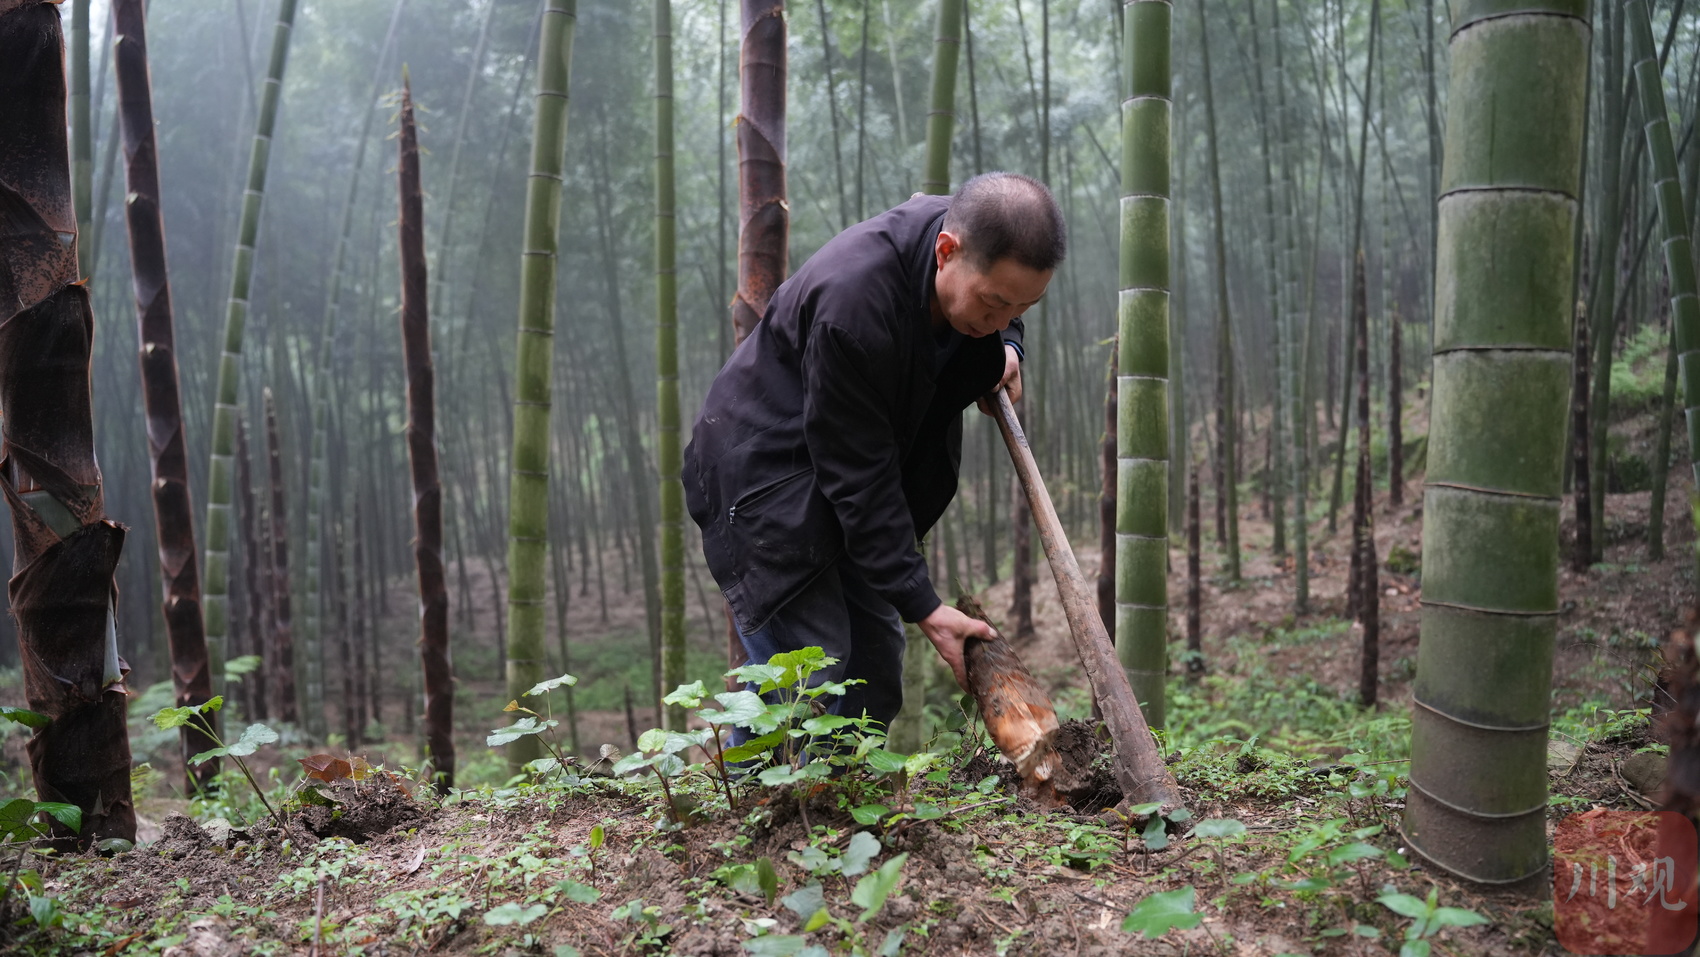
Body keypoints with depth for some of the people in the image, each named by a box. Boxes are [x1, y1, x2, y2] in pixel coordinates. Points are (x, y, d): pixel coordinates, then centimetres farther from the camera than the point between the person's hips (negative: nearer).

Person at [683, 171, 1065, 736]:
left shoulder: (983, 248, -11)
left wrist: (1005, 348, -7)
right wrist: (921, 605, -26)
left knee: (876, 668, 8)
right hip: (765, 472, -8)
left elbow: (1001, 317, 16)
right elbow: (857, 475, -29)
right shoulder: (851, 302, -36)